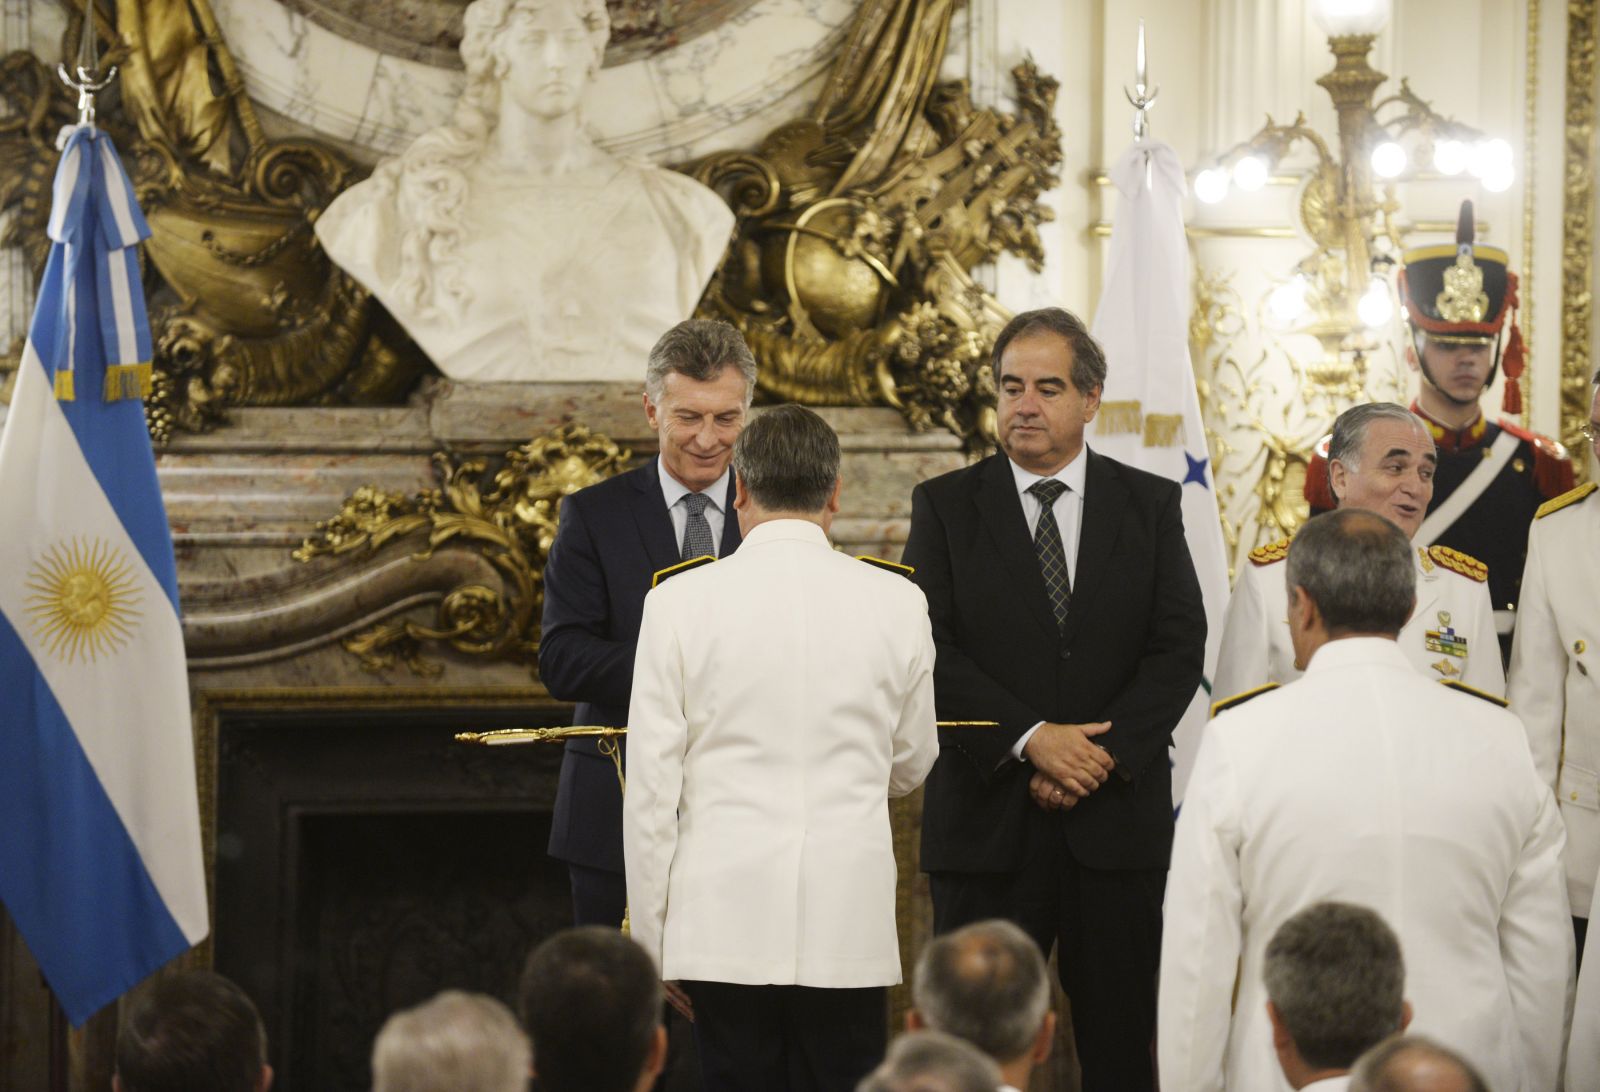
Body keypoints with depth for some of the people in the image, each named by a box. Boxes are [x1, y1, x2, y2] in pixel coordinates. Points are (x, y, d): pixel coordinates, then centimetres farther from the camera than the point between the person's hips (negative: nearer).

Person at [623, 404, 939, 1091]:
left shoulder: (681, 602, -3)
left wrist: (651, 942, 6)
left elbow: (650, 786, -2)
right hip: (850, 926, 1)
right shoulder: (895, 603, 1)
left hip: (725, 923, -1)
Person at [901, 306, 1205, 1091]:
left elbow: (1180, 647, 1)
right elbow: (931, 650, -4)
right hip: (987, 821, -1)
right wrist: (1030, 739, -15)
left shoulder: (1150, 506, 8)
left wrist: (1106, 753, -12)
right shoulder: (946, 507, 5)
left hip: (1117, 817, 1)